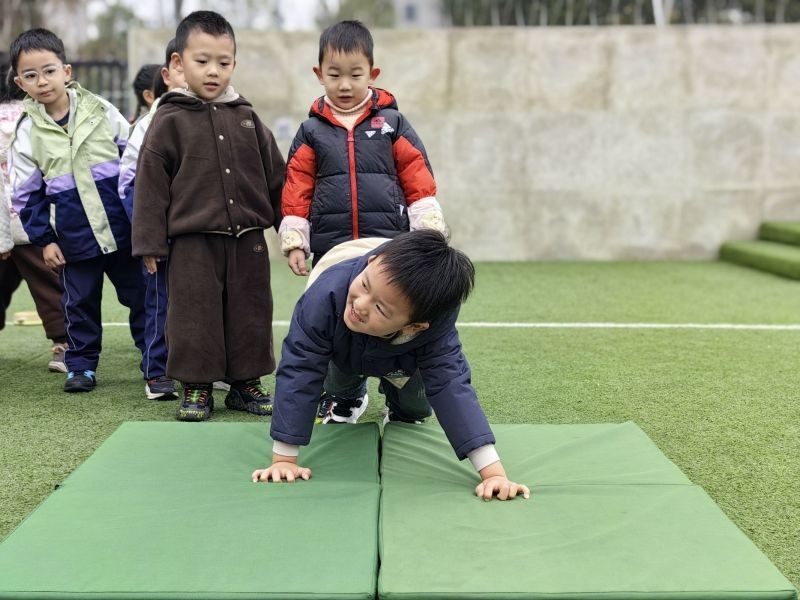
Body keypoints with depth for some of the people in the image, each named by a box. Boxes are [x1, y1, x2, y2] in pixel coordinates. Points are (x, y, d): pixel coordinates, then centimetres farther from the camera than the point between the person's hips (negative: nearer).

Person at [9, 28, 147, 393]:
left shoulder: (100, 111, -3)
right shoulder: (27, 133, -2)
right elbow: (27, 195, 3)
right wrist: (43, 239, 0)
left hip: (122, 228, 0)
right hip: (74, 238, 0)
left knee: (141, 295, 8)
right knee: (80, 303, 10)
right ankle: (81, 365, 24)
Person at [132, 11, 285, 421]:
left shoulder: (245, 117, 9)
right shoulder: (169, 121, -2)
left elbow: (275, 175, 13)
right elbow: (150, 185, -3)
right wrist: (150, 243, -6)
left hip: (248, 239, 4)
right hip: (193, 241, -3)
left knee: (250, 314, 9)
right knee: (195, 315, 1)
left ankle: (246, 382, 22)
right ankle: (196, 387, 14)